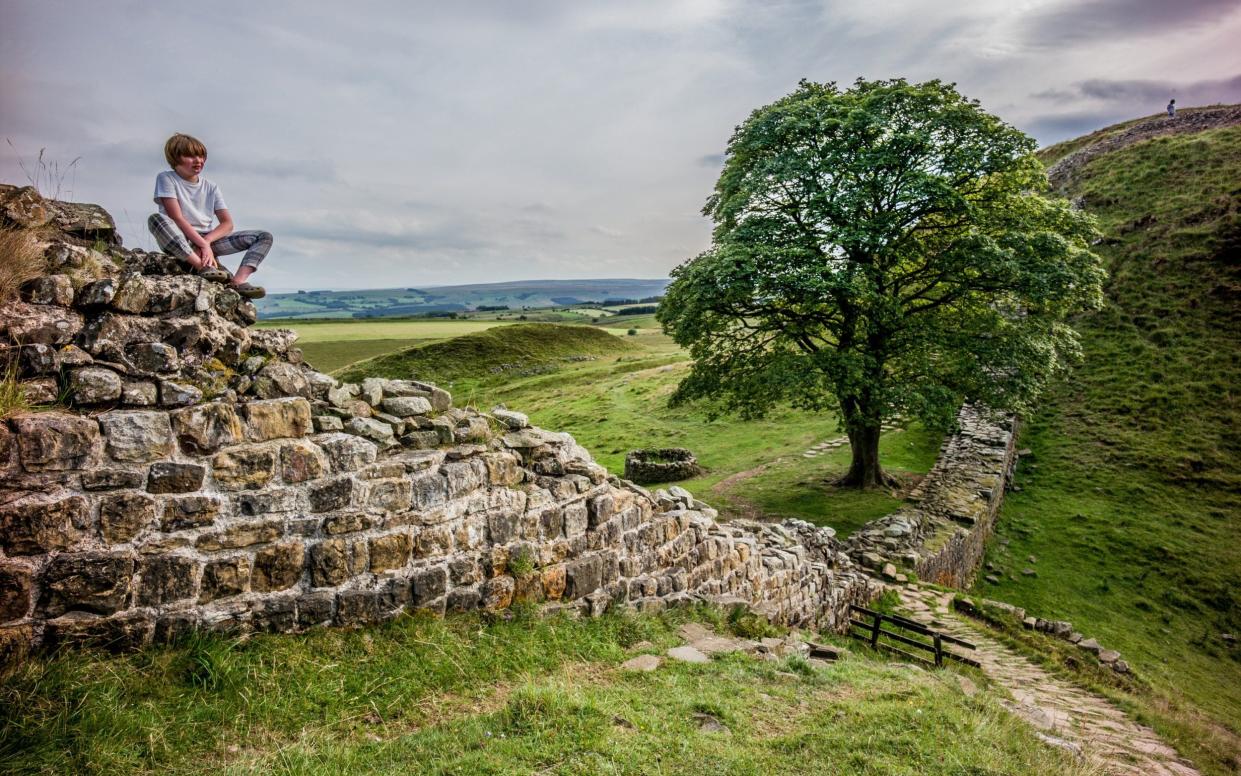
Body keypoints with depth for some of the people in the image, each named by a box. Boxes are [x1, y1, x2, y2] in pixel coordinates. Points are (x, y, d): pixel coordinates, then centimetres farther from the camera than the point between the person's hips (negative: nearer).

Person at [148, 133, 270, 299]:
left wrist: (206, 241, -16)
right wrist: (203, 244, -23)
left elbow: (227, 223, 3)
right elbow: (176, 218, -13)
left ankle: (239, 280, -34)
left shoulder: (211, 187, 12)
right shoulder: (166, 179, 0)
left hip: (207, 240, 5)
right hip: (178, 241, -4)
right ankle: (204, 267, -42)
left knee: (265, 237, -8)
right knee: (156, 218, -37)